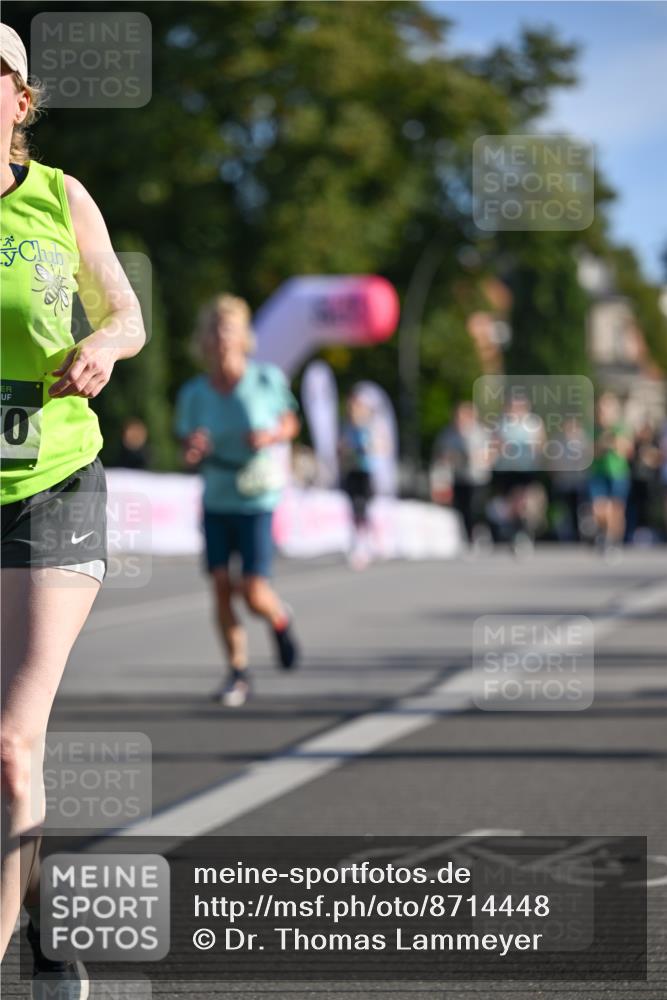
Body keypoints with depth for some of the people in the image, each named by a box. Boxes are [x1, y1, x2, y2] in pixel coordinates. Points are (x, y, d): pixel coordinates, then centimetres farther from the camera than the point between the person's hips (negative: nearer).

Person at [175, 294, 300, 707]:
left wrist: (270, 436, -14)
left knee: (255, 593, -9)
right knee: (221, 585, -5)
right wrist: (195, 451, -19)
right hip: (215, 501, 2)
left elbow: (291, 423, 7)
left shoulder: (268, 380, -7)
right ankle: (238, 673, 10)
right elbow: (190, 453, 5)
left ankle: (281, 620, 27)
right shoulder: (194, 393, -2)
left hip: (257, 501, -2)